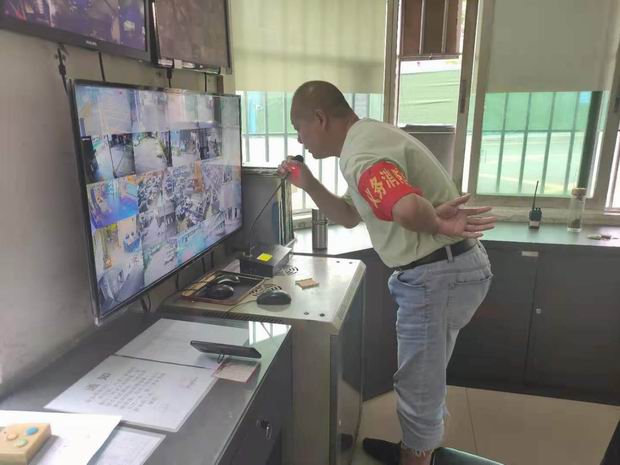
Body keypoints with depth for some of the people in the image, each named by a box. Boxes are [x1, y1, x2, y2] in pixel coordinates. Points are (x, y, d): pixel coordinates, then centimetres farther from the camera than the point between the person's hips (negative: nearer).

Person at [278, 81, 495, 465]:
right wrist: (309, 185, 9)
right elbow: (349, 216, 20)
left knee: (417, 383, 9)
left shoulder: (359, 153, -21)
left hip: (437, 275, -11)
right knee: (427, 375, 27)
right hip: (450, 267, 11)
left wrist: (434, 223, -20)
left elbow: (409, 210, -41)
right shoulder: (367, 140, 14)